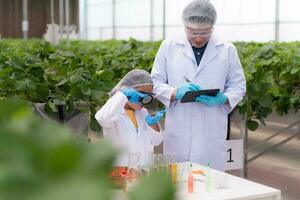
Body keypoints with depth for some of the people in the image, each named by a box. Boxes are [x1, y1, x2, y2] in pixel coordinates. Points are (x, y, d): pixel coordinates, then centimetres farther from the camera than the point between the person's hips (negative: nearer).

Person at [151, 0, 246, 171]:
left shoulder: (227, 50, 5)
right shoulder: (169, 46, 4)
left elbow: (238, 86, 10)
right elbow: (155, 83, 5)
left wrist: (223, 99, -13)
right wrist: (176, 93, -16)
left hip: (212, 132, 0)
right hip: (178, 131, 0)